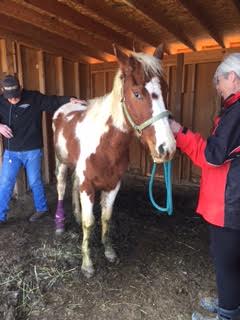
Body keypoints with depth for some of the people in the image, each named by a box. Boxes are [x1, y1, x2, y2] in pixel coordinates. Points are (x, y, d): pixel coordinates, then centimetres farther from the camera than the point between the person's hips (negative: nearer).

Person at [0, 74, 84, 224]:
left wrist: (69, 99, -27)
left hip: (32, 151, -3)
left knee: (35, 182, 12)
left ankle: (42, 208, 34)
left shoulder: (34, 98, -10)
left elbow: (53, 101, -11)